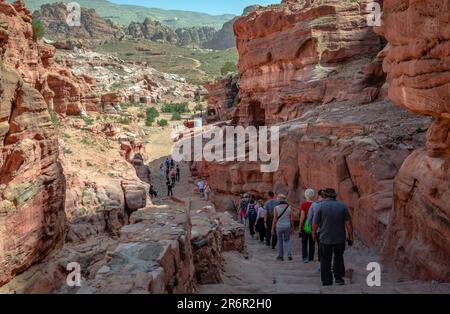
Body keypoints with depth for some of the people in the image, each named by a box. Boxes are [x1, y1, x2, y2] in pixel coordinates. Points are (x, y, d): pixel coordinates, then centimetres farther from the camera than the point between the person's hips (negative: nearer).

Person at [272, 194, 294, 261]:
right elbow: (292, 219, -3)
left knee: (280, 241, 14)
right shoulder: (289, 207, -4)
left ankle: (280, 256, 19)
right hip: (287, 226, 2)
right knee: (287, 240, 18)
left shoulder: (276, 208, -10)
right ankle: (289, 254, 4)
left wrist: (272, 228, -1)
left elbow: (275, 220, -10)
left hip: (279, 226, -2)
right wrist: (292, 227, 8)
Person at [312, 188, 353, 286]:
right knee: (339, 257, 24)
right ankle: (339, 277, 17)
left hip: (325, 239, -2)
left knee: (325, 260, 9)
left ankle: (327, 282, 12)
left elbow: (315, 223, -6)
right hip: (340, 238, 2)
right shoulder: (342, 206, 0)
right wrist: (350, 237, 4)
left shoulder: (321, 205, -7)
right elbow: (348, 223, -4)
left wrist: (313, 232, 12)